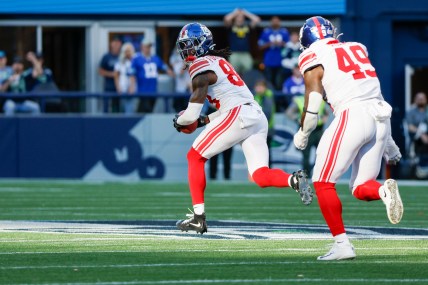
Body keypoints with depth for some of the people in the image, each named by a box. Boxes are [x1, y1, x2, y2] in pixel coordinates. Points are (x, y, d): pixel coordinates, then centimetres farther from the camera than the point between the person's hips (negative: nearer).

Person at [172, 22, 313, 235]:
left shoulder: (201, 66, -1)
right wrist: (205, 120, 28)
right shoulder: (219, 61, 26)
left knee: (195, 156, 4)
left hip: (238, 115, -9)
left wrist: (180, 121, 11)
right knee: (260, 176, 2)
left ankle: (198, 218, 0)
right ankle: (294, 180, -27)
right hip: (258, 117, 9)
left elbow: (193, 112, -9)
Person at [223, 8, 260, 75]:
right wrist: (235, 13, 4)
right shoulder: (231, 26, 6)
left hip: (246, 55, 2)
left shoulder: (247, 26, 13)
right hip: (234, 54, -2)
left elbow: (257, 20, 4)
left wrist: (246, 13, 9)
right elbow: (226, 19, -11)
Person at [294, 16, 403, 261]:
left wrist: (303, 134, 15)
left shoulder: (313, 58, 4)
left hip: (352, 116, -6)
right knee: (361, 188, 15)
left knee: (323, 183, 5)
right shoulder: (357, 49, 23)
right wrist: (388, 144, 33)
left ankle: (342, 244, -2)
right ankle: (385, 190, -18)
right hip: (381, 117, 6)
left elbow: (313, 102, -4)